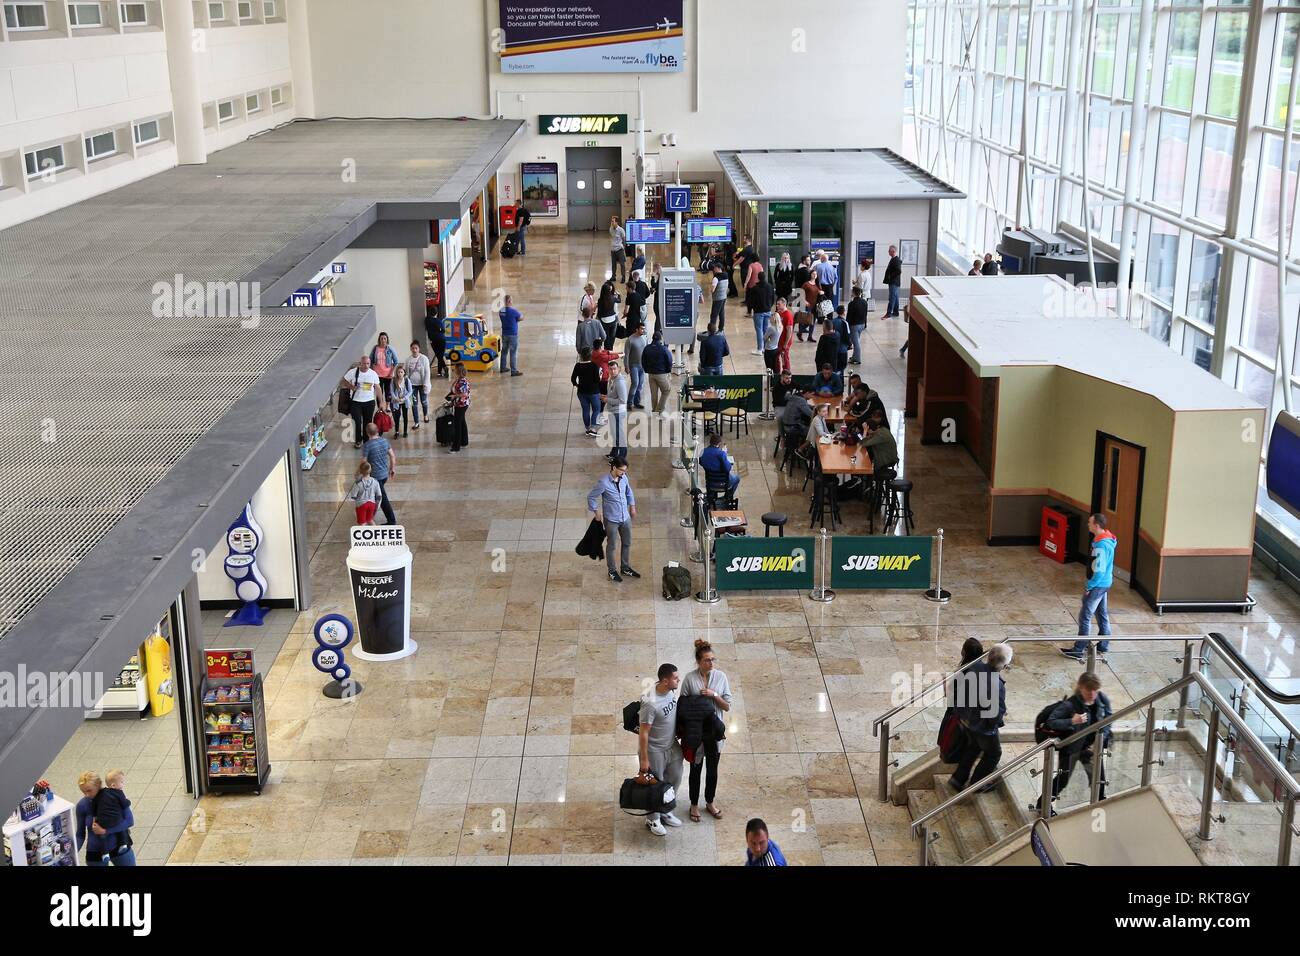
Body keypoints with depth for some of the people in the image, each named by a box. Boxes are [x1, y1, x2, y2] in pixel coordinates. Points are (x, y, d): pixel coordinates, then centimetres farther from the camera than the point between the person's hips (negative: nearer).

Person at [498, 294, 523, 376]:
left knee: (504, 351, 19)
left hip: (504, 334, 7)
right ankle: (514, 371, 1)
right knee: (513, 353, -1)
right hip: (513, 335, -7)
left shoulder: (501, 311, 0)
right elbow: (521, 318, -8)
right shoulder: (513, 311, -20)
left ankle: (503, 368, 29)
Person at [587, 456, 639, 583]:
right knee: (611, 546, 11)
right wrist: (596, 512, -8)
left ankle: (625, 568, 37)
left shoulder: (624, 478, -5)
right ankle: (612, 571, 29)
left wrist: (632, 506, 15)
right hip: (611, 520, -6)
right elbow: (591, 497, -13)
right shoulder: (604, 482, -24)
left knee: (627, 543, 18)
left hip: (625, 518, 6)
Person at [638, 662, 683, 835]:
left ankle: (666, 812, 41)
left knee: (675, 779, 20)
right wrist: (644, 759, -20)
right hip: (655, 750, -8)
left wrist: (680, 736, 20)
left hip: (672, 746, 8)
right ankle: (653, 819, 31)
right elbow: (644, 733, -25)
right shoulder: (650, 703, -33)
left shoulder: (670, 691, -9)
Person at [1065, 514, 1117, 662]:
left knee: (1085, 616, -3)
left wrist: (1089, 587, -16)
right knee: (1102, 614, 19)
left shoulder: (1101, 545, -28)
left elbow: (1099, 571, -27)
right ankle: (1103, 645, 31)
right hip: (1105, 583, 10)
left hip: (1097, 585, -10)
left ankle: (1079, 650, 2)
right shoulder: (1108, 540, 4)